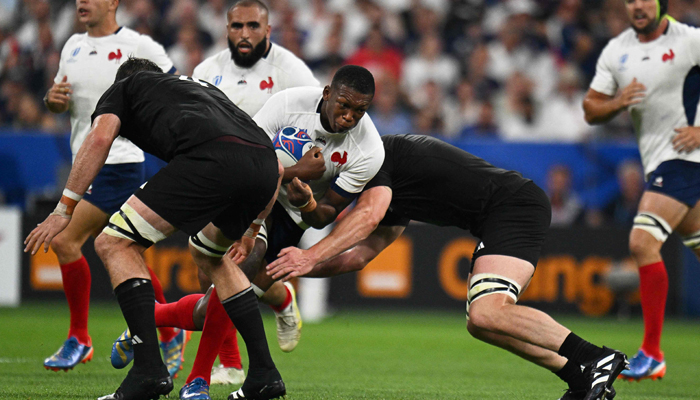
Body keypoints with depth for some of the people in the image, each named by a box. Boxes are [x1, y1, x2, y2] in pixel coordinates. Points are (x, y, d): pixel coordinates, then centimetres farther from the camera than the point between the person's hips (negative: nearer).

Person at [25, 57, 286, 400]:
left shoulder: (122, 89, 29)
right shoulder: (204, 88, 42)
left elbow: (100, 137, 5)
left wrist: (64, 209, 5)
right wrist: (251, 230, 49)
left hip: (209, 159, -6)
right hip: (265, 164, 6)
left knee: (115, 244, 6)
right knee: (207, 253, 32)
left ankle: (149, 369, -6)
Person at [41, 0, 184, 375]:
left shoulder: (138, 47, -7)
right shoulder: (73, 46, 13)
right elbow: (59, 102, 21)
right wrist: (53, 99, -1)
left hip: (119, 164, -7)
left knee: (65, 241, -16)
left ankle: (78, 338, -4)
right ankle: (170, 335, 22)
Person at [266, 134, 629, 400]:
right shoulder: (393, 188, 28)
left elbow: (369, 214, -18)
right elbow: (362, 253, 29)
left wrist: (311, 256, -19)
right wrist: (301, 267, 24)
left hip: (514, 204, -10)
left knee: (486, 314, -24)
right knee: (479, 323, 7)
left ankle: (596, 360, -21)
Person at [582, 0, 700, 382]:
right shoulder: (616, 51, 9)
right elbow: (591, 110, 10)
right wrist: (617, 102, -11)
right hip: (657, 161, 8)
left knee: (642, 242, -19)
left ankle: (652, 354, -15)